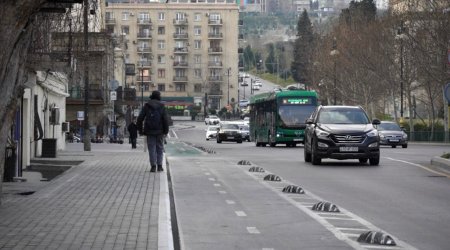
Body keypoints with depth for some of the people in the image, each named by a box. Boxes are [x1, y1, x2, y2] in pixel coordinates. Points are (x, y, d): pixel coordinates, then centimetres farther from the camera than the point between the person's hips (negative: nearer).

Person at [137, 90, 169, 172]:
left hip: (150, 131, 0)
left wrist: (140, 130, 6)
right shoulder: (161, 107, -1)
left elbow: (140, 119, -1)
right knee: (160, 148, 9)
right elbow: (166, 120, -7)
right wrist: (166, 131, -1)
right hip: (159, 131, 0)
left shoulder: (146, 106, 1)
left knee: (152, 149, 3)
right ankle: (159, 166, 4)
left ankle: (153, 166, -3)